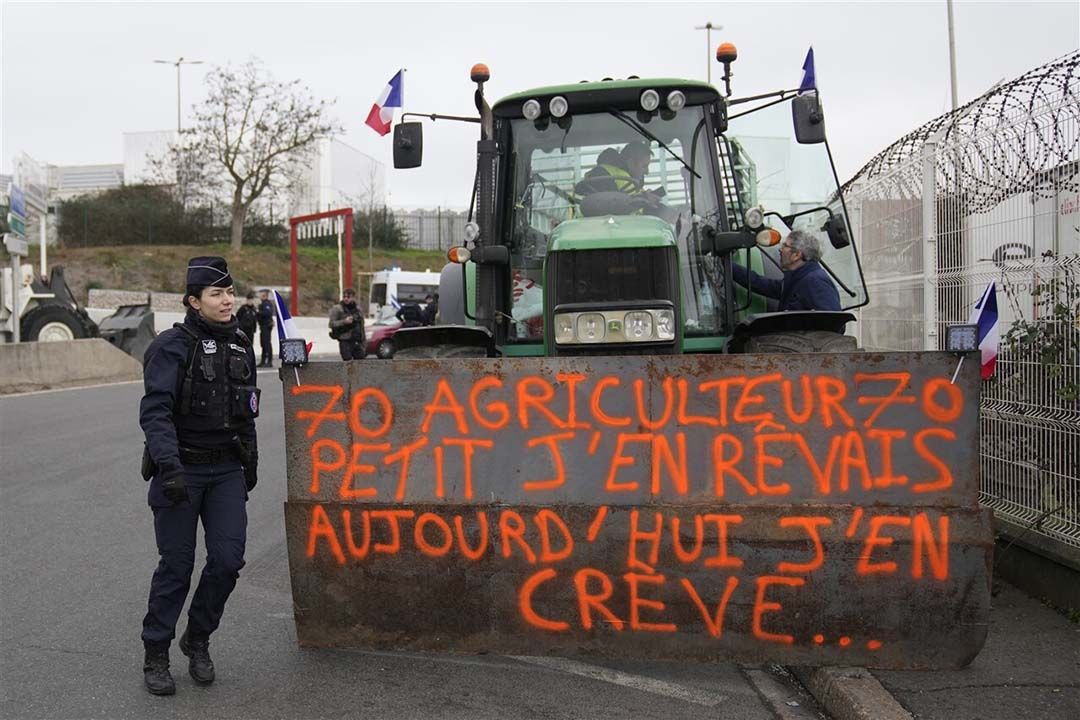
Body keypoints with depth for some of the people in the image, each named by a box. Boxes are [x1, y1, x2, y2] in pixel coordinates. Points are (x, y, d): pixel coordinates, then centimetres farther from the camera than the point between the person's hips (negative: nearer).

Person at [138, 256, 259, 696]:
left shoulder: (241, 346, 9)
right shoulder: (173, 346, -11)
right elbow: (155, 411, -20)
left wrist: (250, 462, 22)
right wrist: (168, 466, -31)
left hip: (226, 470, 5)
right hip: (181, 469, -5)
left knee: (228, 558, -2)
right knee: (177, 565, 2)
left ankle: (198, 641, 21)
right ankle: (156, 655, 19)